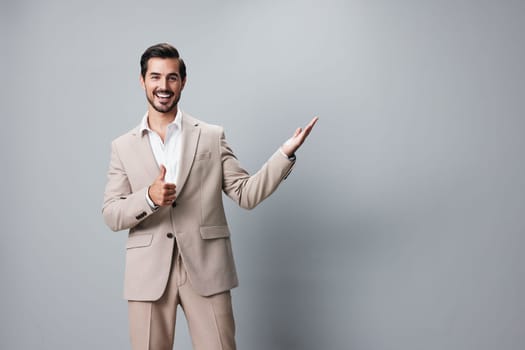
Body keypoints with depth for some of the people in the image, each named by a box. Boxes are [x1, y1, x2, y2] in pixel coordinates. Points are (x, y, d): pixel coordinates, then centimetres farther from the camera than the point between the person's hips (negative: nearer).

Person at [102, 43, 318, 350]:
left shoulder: (212, 137, 6)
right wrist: (148, 198, -16)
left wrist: (285, 153, -10)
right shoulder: (123, 146, 9)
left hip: (206, 270, -1)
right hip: (148, 274, 1)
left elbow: (247, 194, 2)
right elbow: (111, 216, 3)